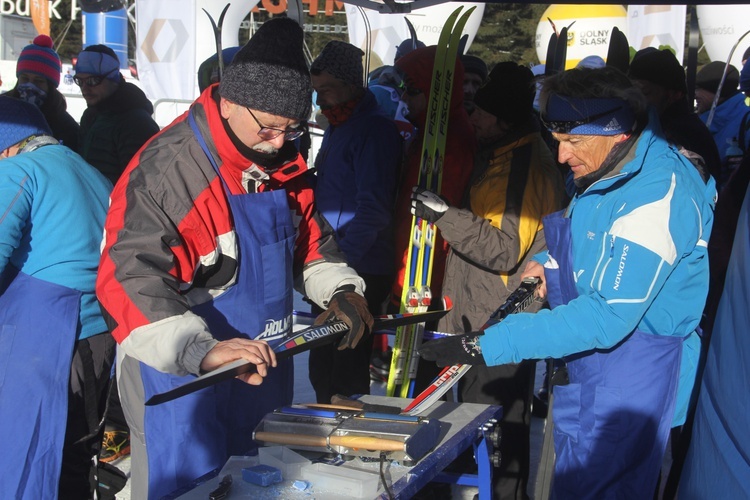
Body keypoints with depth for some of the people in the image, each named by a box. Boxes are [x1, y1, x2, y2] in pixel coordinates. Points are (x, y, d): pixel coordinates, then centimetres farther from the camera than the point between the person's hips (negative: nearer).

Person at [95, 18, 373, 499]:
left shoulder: (281, 164, 3)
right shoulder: (168, 170, -23)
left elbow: (311, 238, 18)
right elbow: (128, 279, -32)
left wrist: (338, 288, -1)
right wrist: (201, 350, -44)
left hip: (262, 374, 8)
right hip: (183, 382, -7)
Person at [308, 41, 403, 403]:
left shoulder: (374, 129, -12)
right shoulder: (337, 127, 18)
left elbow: (372, 209, -20)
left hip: (358, 274, -10)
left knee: (346, 379, -5)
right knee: (323, 374, 16)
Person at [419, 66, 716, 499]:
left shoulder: (658, 196, -27)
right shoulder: (612, 170, 3)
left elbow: (607, 318, -30)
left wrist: (488, 344, -31)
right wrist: (550, 263, 2)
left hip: (629, 379, -9)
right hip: (589, 366, 9)